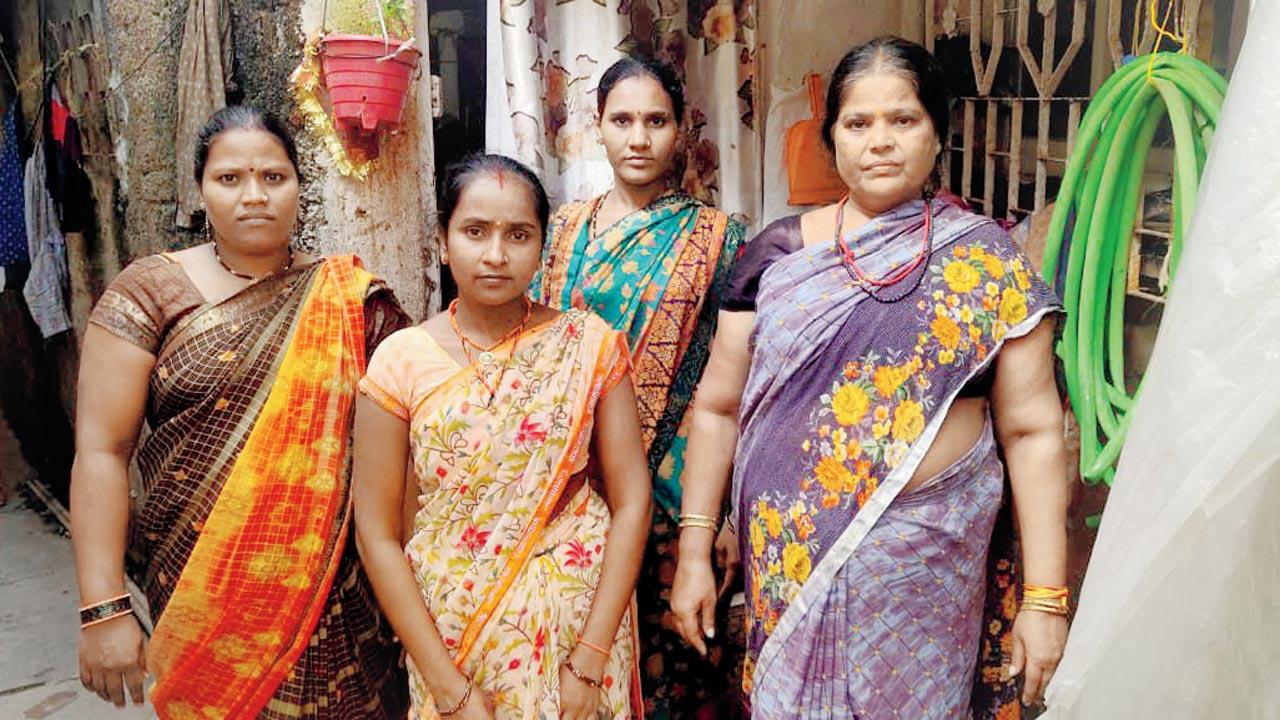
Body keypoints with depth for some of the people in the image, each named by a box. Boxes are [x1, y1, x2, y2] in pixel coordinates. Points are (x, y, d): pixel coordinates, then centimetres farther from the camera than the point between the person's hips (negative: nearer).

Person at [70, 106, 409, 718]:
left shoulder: (346, 297, 2)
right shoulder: (150, 292, -2)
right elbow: (101, 450, -6)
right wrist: (104, 610, -12)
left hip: (334, 589, 1)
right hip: (202, 587, -1)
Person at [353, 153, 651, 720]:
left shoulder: (589, 345, -7)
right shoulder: (400, 362, -7)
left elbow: (631, 501, -8)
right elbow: (377, 533, -7)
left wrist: (589, 663, -13)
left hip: (579, 626, 0)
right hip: (450, 636, 0)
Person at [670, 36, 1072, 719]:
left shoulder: (988, 262, -2)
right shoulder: (777, 253, 1)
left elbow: (1032, 431, -3)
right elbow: (718, 408, 4)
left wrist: (1045, 599, -6)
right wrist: (693, 552, 1)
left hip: (926, 561, -1)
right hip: (789, 556, 2)